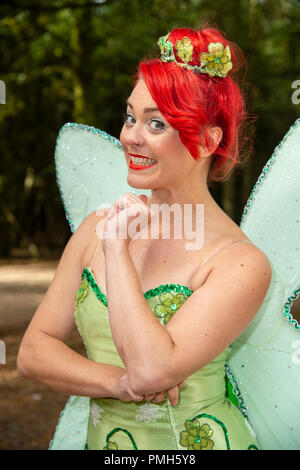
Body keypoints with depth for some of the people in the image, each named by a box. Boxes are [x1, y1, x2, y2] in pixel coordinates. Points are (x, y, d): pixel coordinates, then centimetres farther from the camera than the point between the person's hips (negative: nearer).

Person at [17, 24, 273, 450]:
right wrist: (118, 383, -15)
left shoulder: (241, 263, -12)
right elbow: (33, 351, 0)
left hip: (194, 441, -3)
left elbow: (152, 369, -23)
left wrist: (116, 248, -15)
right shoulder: (96, 228, 2)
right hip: (100, 439, 3)